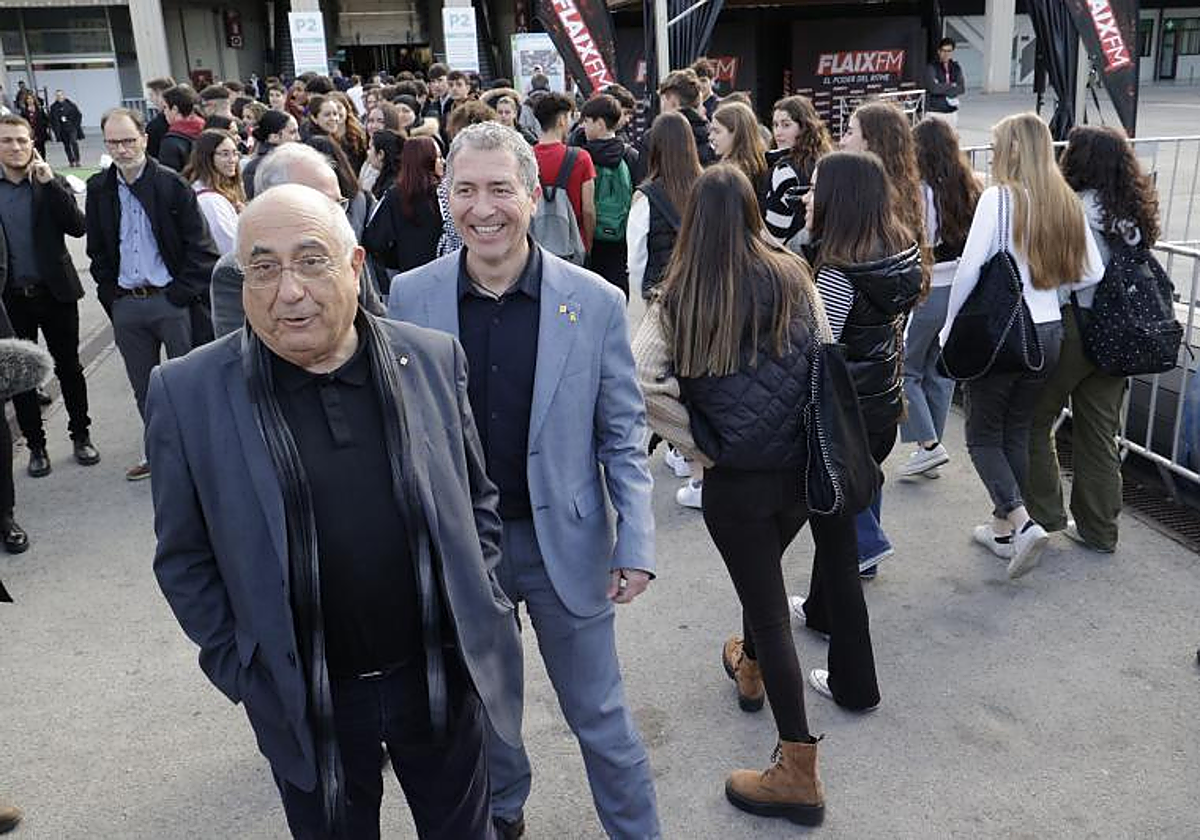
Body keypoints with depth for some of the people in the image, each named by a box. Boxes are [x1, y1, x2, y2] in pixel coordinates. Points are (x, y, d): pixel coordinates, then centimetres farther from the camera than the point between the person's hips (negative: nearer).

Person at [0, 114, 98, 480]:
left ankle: (81, 436, 22)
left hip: (55, 292, 0)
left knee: (69, 367, 9)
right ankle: (35, 445, 20)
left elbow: (77, 227, -12)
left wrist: (50, 183, -18)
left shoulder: (52, 184, 1)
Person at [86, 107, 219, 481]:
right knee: (144, 389, 14)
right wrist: (110, 294, 5)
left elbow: (200, 246, -9)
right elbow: (97, 249, 13)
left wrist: (182, 292, -12)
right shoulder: (99, 189, 6)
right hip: (125, 304, 5)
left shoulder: (172, 184, -8)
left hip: (172, 299, -5)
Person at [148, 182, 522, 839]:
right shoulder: (187, 393, -12)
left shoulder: (433, 359, -6)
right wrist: (245, 673, -4)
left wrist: (480, 610, 3)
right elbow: (184, 558, -3)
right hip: (305, 703, -1)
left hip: (444, 676, 2)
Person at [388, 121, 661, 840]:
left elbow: (623, 435, -4)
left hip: (564, 542, -2)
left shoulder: (595, 302, -10)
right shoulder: (410, 297, -7)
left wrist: (636, 545, -9)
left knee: (600, 714, 12)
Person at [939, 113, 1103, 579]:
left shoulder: (999, 197, -14)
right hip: (1049, 331, 6)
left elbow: (969, 269, -19)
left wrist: (950, 327, -8)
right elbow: (1092, 274, 7)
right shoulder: (1067, 203, 4)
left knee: (983, 435, 8)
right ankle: (1004, 529, 28)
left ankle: (1022, 522, -7)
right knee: (1018, 432, 18)